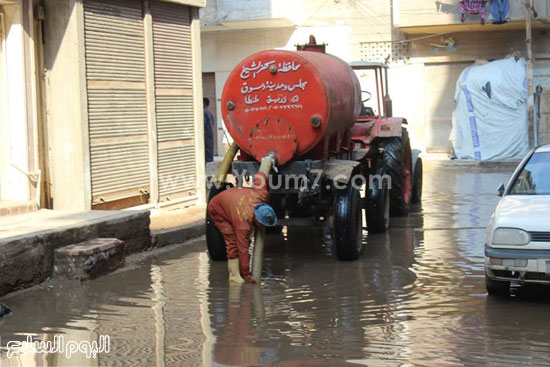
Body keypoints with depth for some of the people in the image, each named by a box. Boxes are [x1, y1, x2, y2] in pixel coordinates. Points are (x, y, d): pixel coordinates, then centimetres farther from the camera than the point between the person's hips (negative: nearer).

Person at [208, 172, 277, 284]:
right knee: (233, 240, -22)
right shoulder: (244, 223, -42)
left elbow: (260, 175, -14)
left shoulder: (262, 195, -30)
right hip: (217, 208, -8)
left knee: (245, 240, 0)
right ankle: (234, 275, -15)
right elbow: (243, 250, -36)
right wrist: (247, 275, -32)